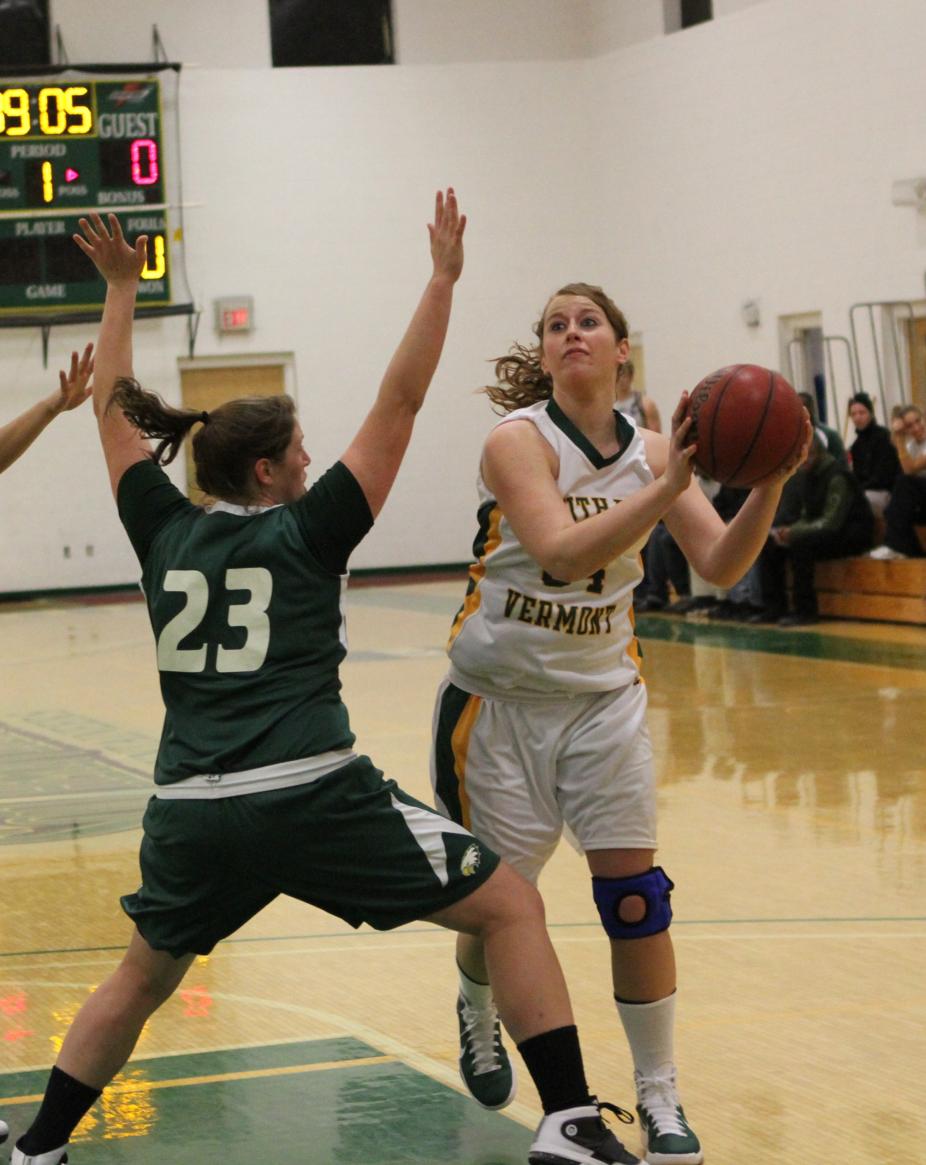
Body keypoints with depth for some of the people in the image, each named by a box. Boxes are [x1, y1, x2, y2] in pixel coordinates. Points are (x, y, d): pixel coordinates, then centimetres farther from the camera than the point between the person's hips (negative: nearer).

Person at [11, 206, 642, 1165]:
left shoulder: (164, 533, 13)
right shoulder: (305, 530, 3)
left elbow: (114, 408, 26)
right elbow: (399, 401, 3)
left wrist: (121, 289, 34)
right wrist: (442, 278, 8)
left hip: (190, 812, 5)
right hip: (313, 796, -5)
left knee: (143, 977, 29)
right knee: (511, 908, 5)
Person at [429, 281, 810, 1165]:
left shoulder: (651, 449, -1)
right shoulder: (518, 439, -15)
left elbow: (719, 567, -8)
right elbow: (561, 553, -30)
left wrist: (767, 484, -25)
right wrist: (665, 487, -39)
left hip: (603, 693, 3)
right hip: (501, 695, -3)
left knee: (635, 896, -5)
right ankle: (476, 1014, 39)